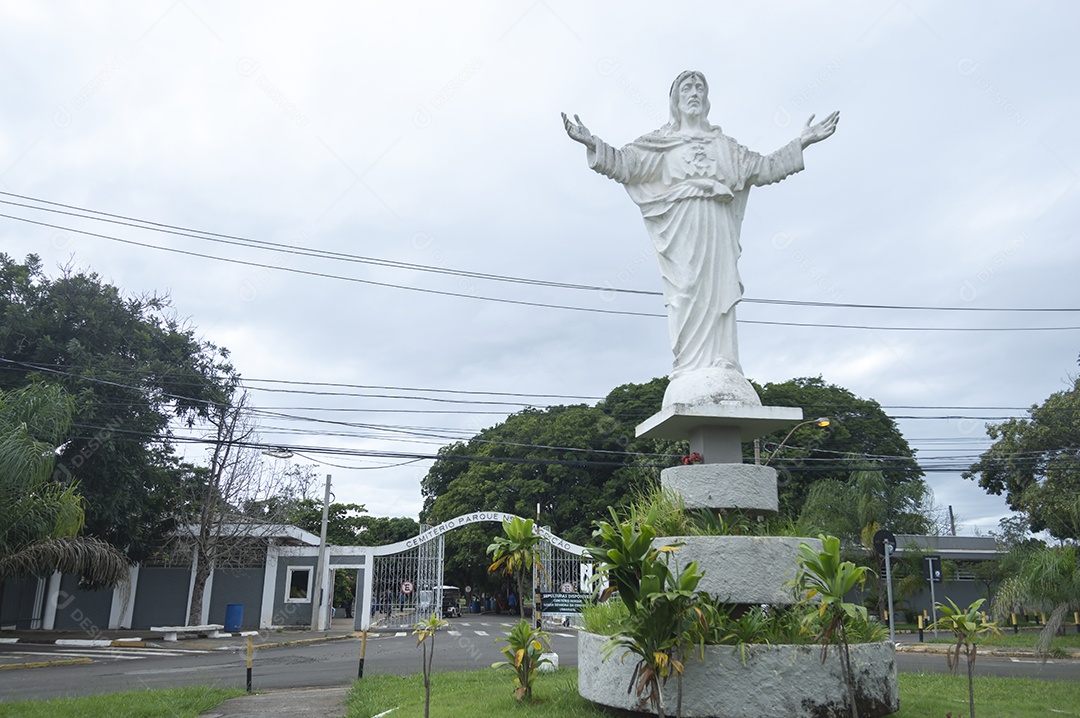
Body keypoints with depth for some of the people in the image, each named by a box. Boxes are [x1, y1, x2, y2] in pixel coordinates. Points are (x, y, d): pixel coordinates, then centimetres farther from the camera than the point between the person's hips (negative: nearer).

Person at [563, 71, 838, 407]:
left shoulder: (723, 144, 26)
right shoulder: (660, 141, 18)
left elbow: (763, 168, 23)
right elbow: (624, 164, 8)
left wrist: (803, 142, 18)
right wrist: (591, 143, -7)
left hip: (716, 226, 3)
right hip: (681, 223, -3)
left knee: (718, 295, -8)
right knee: (687, 294, -13)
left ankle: (721, 373, -11)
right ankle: (690, 374, -17)